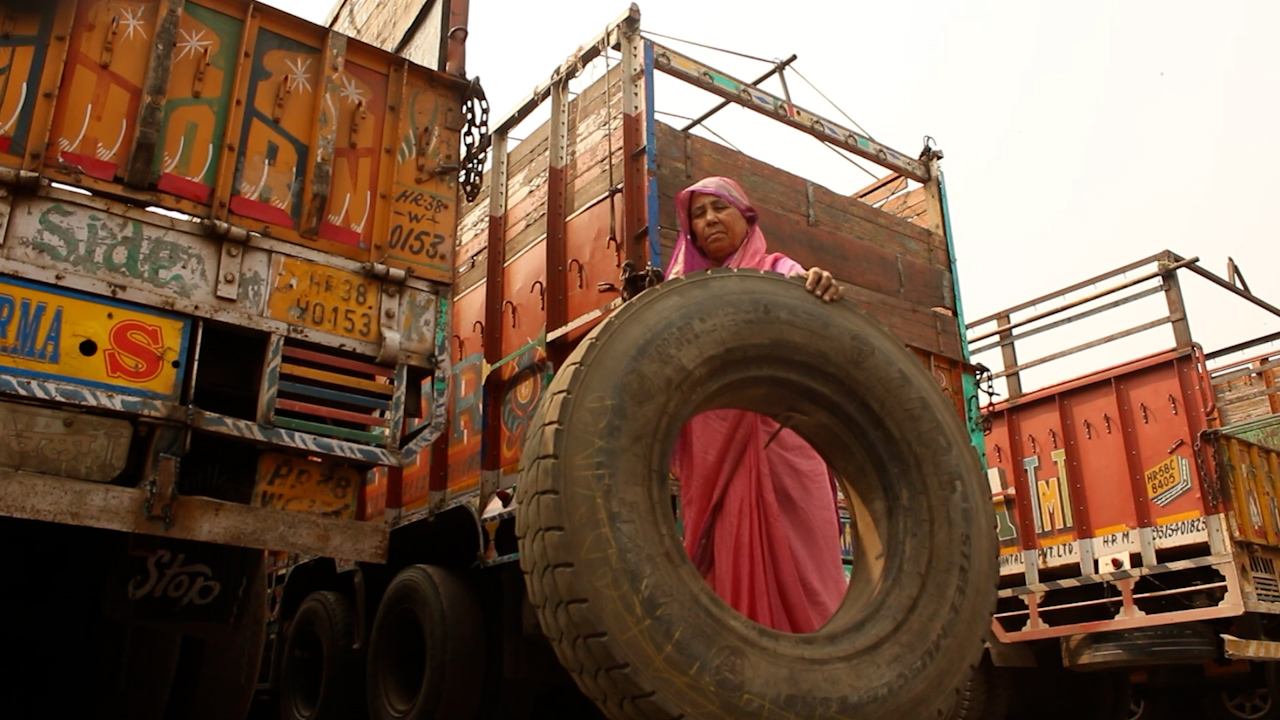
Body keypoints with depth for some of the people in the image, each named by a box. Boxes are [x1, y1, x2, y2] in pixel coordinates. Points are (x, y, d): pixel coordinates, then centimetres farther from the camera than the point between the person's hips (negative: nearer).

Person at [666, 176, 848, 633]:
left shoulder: (776, 271, 13)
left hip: (776, 445, -2)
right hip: (709, 456, 2)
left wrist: (821, 291, -31)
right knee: (726, 571, -3)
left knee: (793, 563, -8)